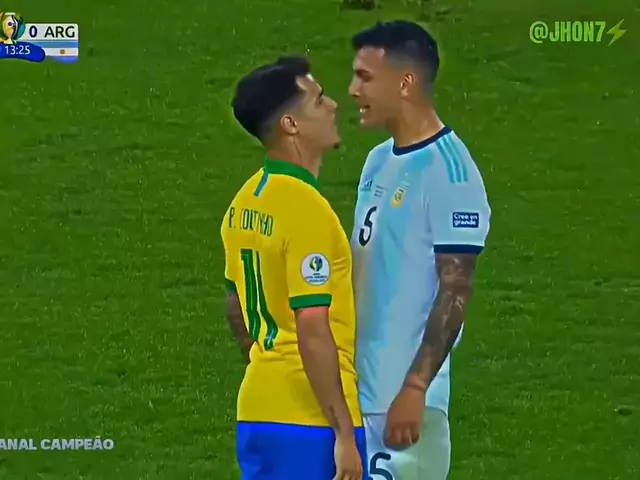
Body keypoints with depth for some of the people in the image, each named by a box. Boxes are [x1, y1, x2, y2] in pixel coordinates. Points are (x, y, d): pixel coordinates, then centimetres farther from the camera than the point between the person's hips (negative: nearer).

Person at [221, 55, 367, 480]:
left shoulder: (246, 202, 9)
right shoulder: (306, 209, -18)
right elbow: (313, 331, -22)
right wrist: (344, 434, -19)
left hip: (257, 411, 9)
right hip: (310, 419, -9)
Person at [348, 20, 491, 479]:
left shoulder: (449, 172, -14)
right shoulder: (379, 161, 13)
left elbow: (455, 291, -17)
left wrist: (415, 388, -21)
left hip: (403, 393, -9)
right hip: (358, 389, 9)